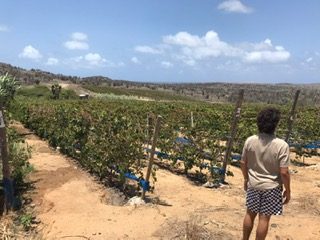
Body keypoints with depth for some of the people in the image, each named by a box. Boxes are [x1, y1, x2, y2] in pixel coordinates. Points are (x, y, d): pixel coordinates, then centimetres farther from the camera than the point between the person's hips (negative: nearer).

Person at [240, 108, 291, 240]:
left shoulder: (250, 141, -10)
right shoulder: (281, 145, -21)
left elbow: (243, 163, 0)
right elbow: (284, 172, -17)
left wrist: (246, 179, 17)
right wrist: (287, 191, -2)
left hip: (253, 185, 4)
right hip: (271, 188, -3)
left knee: (250, 214, 19)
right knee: (264, 218, 10)